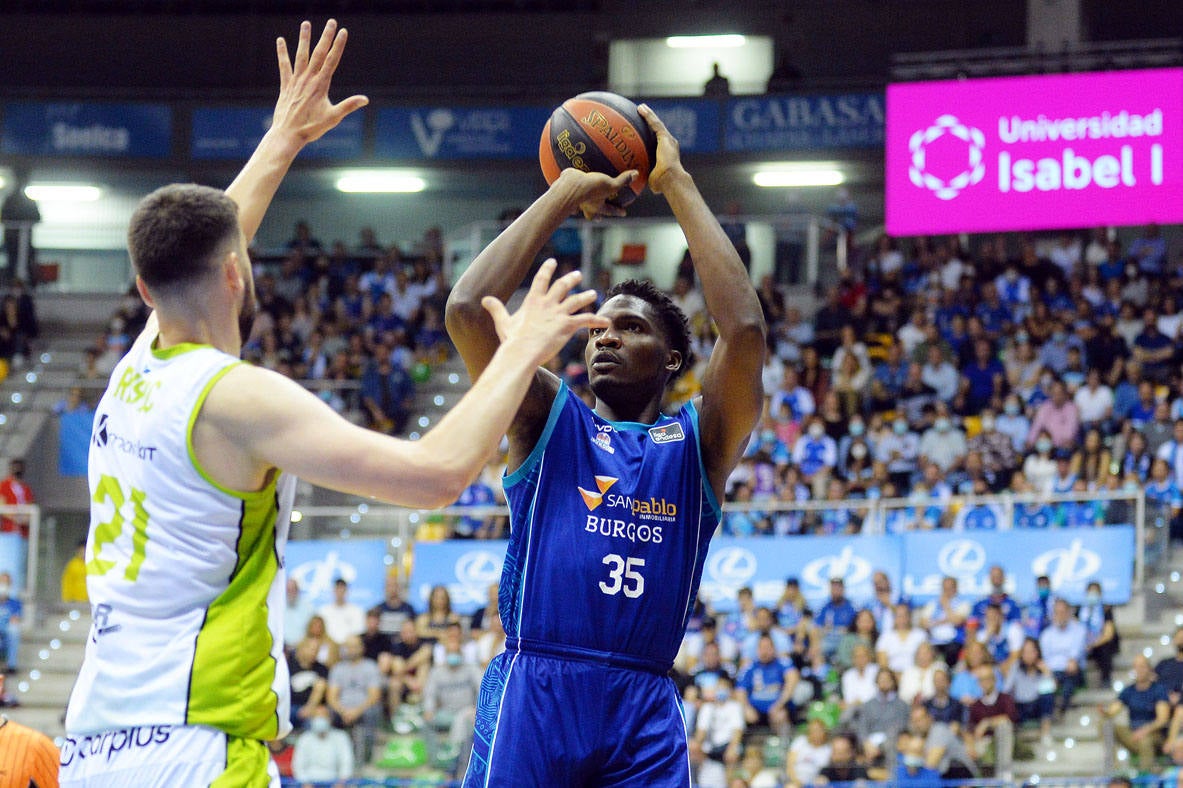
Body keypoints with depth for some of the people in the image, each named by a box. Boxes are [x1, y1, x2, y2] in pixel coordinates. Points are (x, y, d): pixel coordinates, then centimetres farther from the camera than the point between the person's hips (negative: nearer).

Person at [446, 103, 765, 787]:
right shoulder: (550, 420, 13)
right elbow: (468, 309, -1)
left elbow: (745, 328, -4)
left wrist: (678, 184, 1)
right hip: (533, 687, -1)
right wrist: (567, 193, 5)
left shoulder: (699, 442, 13)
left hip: (644, 706, 1)